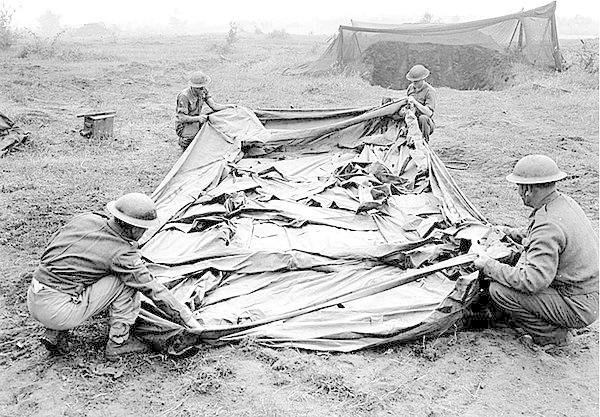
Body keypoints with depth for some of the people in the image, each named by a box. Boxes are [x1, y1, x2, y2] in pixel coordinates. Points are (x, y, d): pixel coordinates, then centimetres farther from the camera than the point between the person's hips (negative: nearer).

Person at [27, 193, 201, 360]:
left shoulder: (85, 219, 5)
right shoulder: (121, 253, -12)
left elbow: (52, 243, 21)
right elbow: (153, 290, -7)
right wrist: (188, 320, 1)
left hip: (32, 300, 7)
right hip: (58, 312, -7)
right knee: (127, 282, -5)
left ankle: (53, 335, 19)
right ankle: (118, 342, 7)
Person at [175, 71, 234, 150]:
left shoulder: (203, 91, -4)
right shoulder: (184, 97, -26)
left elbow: (213, 106, -5)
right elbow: (182, 118, -26)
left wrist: (228, 106, -20)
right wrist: (198, 118, -39)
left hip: (196, 122, 7)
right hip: (184, 126, -7)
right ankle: (183, 142, 1)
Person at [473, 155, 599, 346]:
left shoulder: (548, 225, -27)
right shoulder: (565, 201, 3)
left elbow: (534, 281, -29)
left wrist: (489, 266, -20)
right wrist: (513, 233, 21)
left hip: (578, 308, -10)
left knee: (499, 290, -16)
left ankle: (552, 335, -1)